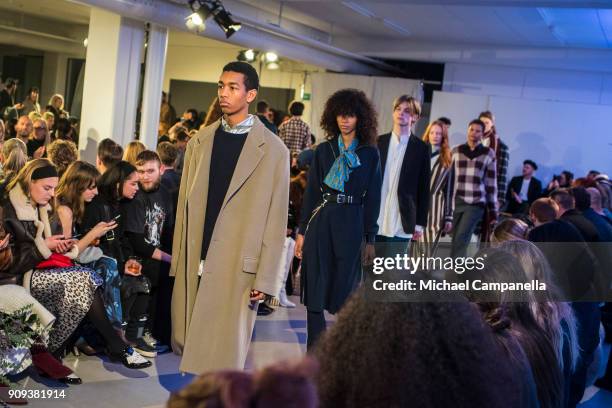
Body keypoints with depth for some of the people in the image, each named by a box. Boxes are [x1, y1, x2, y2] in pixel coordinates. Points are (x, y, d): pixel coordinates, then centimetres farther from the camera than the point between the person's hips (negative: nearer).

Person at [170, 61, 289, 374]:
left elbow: (276, 218, -3)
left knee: (225, 351, 1)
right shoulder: (199, 142, 11)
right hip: (194, 263, 4)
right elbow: (184, 204, 11)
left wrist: (265, 278, -6)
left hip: (238, 266, -4)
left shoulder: (272, 149, -2)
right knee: (189, 343, 7)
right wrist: (178, 259, 7)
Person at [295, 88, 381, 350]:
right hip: (320, 221, 2)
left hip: (351, 225, -1)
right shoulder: (324, 150, 7)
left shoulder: (370, 154, 4)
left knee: (344, 290, 4)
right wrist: (301, 231, 4)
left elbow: (372, 199, 3)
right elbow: (311, 192, 8)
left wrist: (370, 239, 1)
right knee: (315, 290, 2)